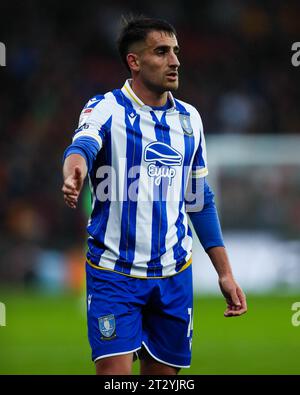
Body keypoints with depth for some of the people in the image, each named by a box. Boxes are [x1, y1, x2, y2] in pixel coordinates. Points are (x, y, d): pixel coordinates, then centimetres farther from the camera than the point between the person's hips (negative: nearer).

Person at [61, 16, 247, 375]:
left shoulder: (189, 118, 10)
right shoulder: (106, 109, -6)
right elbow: (81, 147, -28)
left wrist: (224, 272, 15)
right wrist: (74, 175, -53)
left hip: (174, 276, 5)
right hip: (113, 274, -5)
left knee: (163, 372, 7)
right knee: (114, 371, -14)